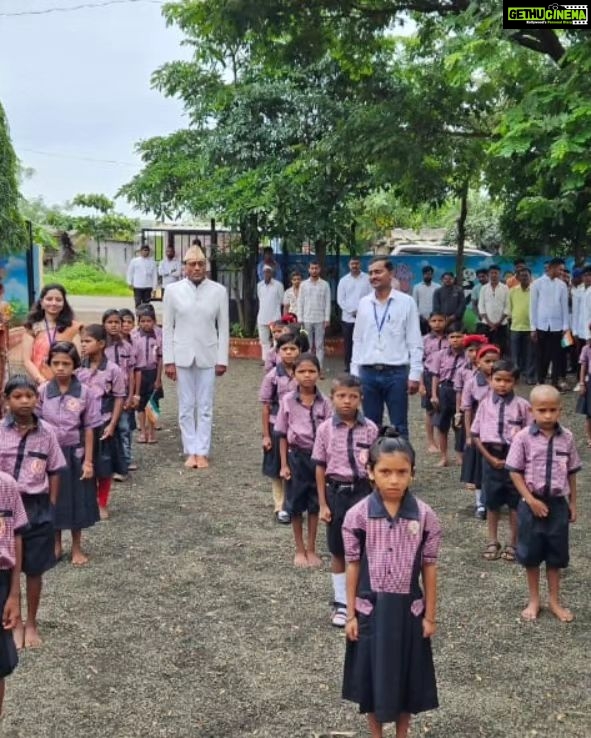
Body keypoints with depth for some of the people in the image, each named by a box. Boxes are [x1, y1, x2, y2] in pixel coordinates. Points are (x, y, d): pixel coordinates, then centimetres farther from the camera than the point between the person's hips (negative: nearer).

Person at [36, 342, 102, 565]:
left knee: (77, 500, 8)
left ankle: (77, 547, 24)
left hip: (74, 453, -1)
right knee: (52, 500, 11)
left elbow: (89, 429, -6)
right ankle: (56, 545, 29)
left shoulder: (84, 393, -9)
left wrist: (88, 461, -7)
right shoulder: (42, 392, -5)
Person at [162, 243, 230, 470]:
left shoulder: (219, 291, -2)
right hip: (182, 357, 0)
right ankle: (191, 452, 16)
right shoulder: (173, 290, -2)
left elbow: (223, 327, 1)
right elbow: (167, 327, 1)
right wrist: (168, 360, -2)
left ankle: (202, 452, 14)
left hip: (208, 357, 0)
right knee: (186, 407, 7)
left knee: (205, 407, 6)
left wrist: (222, 359, -1)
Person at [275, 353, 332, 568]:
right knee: (296, 504, 9)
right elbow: (283, 435, -2)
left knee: (315, 504, 10)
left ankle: (311, 549, 25)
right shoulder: (288, 401, -6)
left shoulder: (324, 403, -5)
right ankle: (300, 550, 24)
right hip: (296, 456, 0)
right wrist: (284, 464, -4)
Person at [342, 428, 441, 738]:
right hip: (370, 608, 0)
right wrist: (350, 614, -2)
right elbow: (353, 565, -4)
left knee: (406, 675, 14)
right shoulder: (357, 515, -12)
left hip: (408, 608, 1)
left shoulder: (425, 516, -10)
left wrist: (430, 615, 1)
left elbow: (429, 567, -2)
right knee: (372, 675, 13)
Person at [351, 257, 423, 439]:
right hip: (368, 373, 3)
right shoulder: (364, 303, 8)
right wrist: (354, 373, 8)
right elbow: (358, 340, 12)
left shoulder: (406, 302, -1)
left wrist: (415, 374, -7)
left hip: (396, 373, -3)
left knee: (399, 426, 3)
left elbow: (415, 342, -2)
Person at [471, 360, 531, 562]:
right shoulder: (485, 403, -4)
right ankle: (493, 542, 28)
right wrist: (490, 458, -6)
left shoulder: (521, 405, -10)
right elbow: (476, 434, 0)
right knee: (492, 501, 13)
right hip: (491, 457, 2)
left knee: (515, 502, 9)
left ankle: (513, 543, 24)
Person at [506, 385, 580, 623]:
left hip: (558, 503, 2)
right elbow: (515, 472, -8)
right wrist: (531, 500, -13)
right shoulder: (524, 437, -11)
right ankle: (534, 601, 27)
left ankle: (554, 601, 28)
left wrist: (573, 503, 8)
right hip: (532, 503, -2)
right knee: (531, 554, 10)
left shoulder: (567, 437, -3)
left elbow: (571, 472, 5)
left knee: (556, 554, 12)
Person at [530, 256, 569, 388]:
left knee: (556, 355, 3)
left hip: (557, 326, 2)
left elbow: (565, 306, 7)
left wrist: (565, 326, 2)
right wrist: (533, 328, -3)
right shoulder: (537, 283, -1)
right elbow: (533, 307, 0)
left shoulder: (562, 285, 5)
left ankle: (555, 382, 11)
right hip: (541, 326, -2)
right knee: (542, 355, 5)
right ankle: (540, 381, 15)